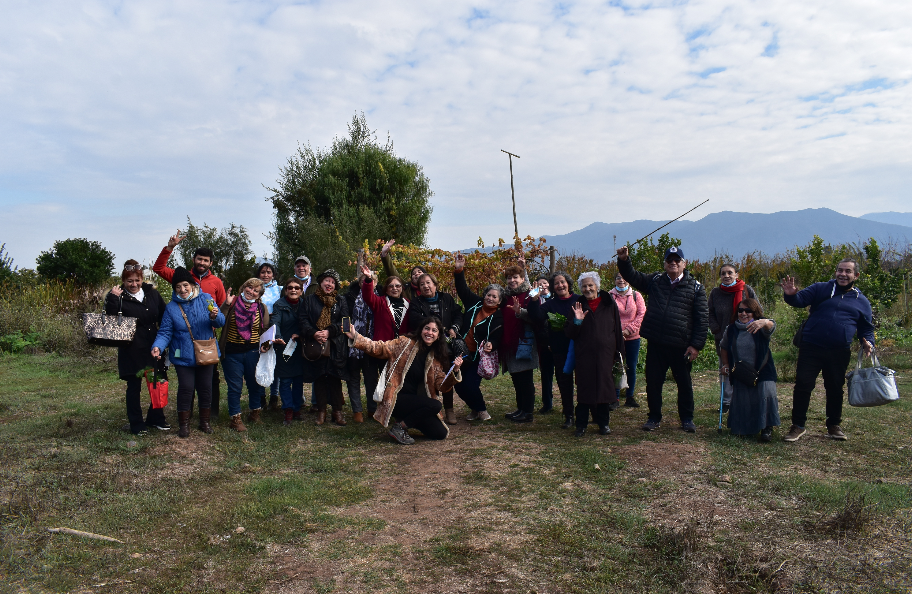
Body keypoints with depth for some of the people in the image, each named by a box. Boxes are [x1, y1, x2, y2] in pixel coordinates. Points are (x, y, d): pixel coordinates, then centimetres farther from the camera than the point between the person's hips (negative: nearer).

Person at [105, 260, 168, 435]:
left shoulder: (152, 293, 5)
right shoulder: (119, 297, -6)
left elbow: (164, 317, 10)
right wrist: (112, 299, -25)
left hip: (154, 348, 4)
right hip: (131, 351, -4)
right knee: (134, 388, 6)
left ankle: (156, 418, 29)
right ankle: (136, 425, 19)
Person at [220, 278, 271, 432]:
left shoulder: (261, 308, 6)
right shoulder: (233, 303, 0)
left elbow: (266, 330, 12)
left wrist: (265, 344, -5)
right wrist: (226, 305, -15)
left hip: (253, 351, 2)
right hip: (232, 352, -2)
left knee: (255, 384, 11)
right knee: (234, 387, 3)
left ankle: (255, 412, 32)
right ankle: (235, 419, 14)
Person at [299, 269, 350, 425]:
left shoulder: (340, 301, 10)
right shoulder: (310, 299, 8)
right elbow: (302, 319, 1)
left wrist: (329, 332, -14)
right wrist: (313, 333, -15)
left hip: (335, 346, 0)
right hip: (315, 345, 0)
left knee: (335, 378, 2)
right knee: (319, 377, 4)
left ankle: (337, 411, 11)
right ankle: (321, 411, 13)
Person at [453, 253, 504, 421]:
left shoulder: (498, 317, -4)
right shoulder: (475, 303, 4)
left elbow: (497, 338, -10)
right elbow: (462, 289, 5)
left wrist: (491, 345, -32)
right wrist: (459, 270, -6)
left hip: (478, 356, -4)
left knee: (470, 385, -12)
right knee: (458, 385, 5)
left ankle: (481, 410, 17)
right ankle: (475, 409, 30)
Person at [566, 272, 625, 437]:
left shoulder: (609, 304, 5)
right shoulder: (578, 306, 6)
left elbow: (617, 329, 6)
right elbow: (570, 334, 3)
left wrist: (618, 352, 2)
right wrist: (577, 321, -15)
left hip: (605, 354, 0)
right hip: (584, 355, 0)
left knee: (604, 386, 4)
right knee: (584, 389, 1)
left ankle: (603, 422, 17)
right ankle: (581, 425, 9)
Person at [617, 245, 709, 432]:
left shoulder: (695, 287, 0)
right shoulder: (655, 280, 8)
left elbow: (701, 318, -2)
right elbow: (632, 276, 12)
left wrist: (696, 345, -8)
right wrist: (624, 260, -8)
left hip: (681, 346, -2)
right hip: (655, 344, 2)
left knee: (684, 384, 11)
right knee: (653, 382, 8)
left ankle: (687, 419, 27)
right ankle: (654, 417, 23)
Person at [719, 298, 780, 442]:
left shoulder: (761, 328, -8)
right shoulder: (731, 330, 2)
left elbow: (771, 325, -34)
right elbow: (724, 348, 19)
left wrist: (764, 322, -57)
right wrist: (725, 364, 6)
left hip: (763, 372, -3)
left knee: (767, 394, -23)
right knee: (741, 401, 1)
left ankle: (767, 428, -7)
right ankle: (742, 429, 27)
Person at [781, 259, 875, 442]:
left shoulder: (862, 301, 12)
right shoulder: (820, 289, 5)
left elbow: (866, 328, 17)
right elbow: (800, 300, -7)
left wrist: (867, 342, -3)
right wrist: (791, 295, -30)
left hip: (840, 352, 2)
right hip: (811, 348, -2)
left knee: (835, 389, 12)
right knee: (803, 385, -3)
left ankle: (834, 426, 27)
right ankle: (798, 426, 6)